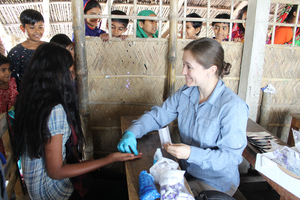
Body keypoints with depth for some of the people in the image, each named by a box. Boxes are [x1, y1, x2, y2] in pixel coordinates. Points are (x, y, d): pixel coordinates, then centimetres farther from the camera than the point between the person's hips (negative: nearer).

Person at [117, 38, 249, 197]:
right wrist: (131, 133, -16)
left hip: (217, 183, -5)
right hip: (186, 172, 5)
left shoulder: (233, 106, -25)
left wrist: (192, 153, -34)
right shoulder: (185, 93, -5)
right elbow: (157, 115, 0)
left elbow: (232, 157, -22)